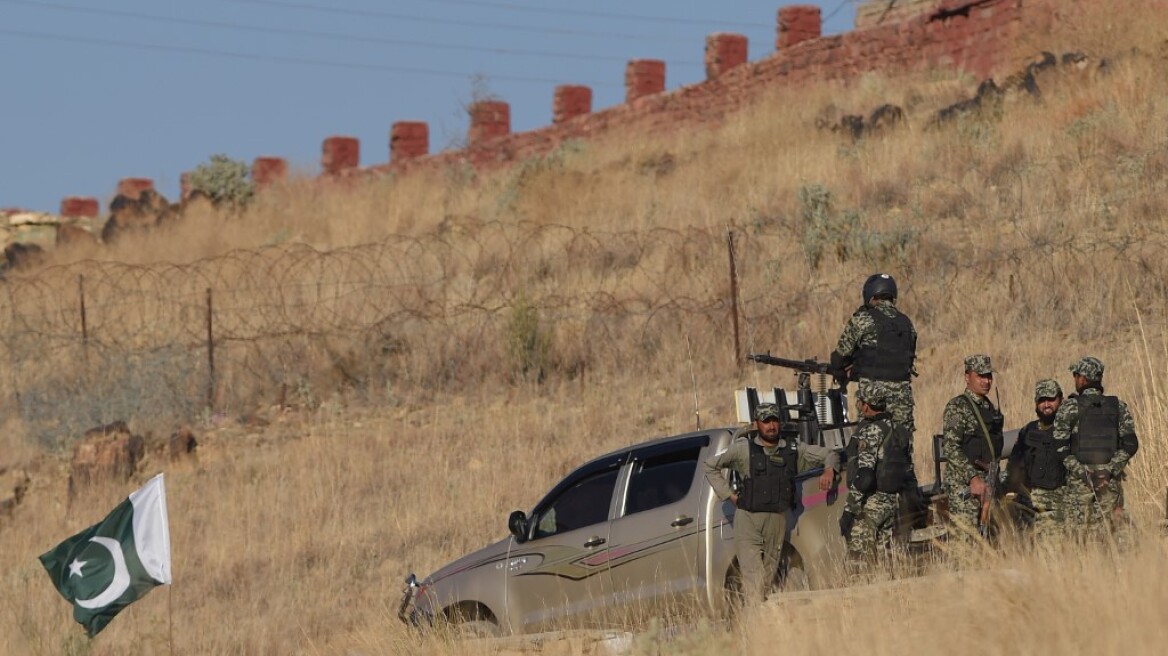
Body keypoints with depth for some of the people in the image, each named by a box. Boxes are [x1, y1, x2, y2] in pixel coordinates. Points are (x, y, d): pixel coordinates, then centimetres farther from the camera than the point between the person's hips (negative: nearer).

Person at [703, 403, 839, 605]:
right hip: (748, 518, -3)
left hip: (777, 519, 3)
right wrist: (729, 495, 5)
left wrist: (829, 470, -7)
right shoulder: (743, 448, -1)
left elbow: (829, 454, 16)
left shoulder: (793, 448, 6)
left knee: (769, 573, 6)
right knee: (752, 573, -16)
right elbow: (711, 466, 11)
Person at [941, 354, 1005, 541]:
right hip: (963, 483, -8)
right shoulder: (957, 407, -10)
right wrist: (973, 477, -25)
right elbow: (950, 447, -18)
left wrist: (993, 476, 17)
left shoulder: (990, 408, 15)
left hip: (988, 482, 8)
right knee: (963, 538, -11)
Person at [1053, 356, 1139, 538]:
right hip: (1110, 479, 2)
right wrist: (1110, 470, -8)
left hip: (1079, 480, -2)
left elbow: (1060, 446, -8)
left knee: (1079, 531, 1)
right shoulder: (1119, 407, 5)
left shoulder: (1070, 408, -2)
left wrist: (1080, 471, -9)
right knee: (1108, 530, 5)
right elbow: (1130, 444, -2)